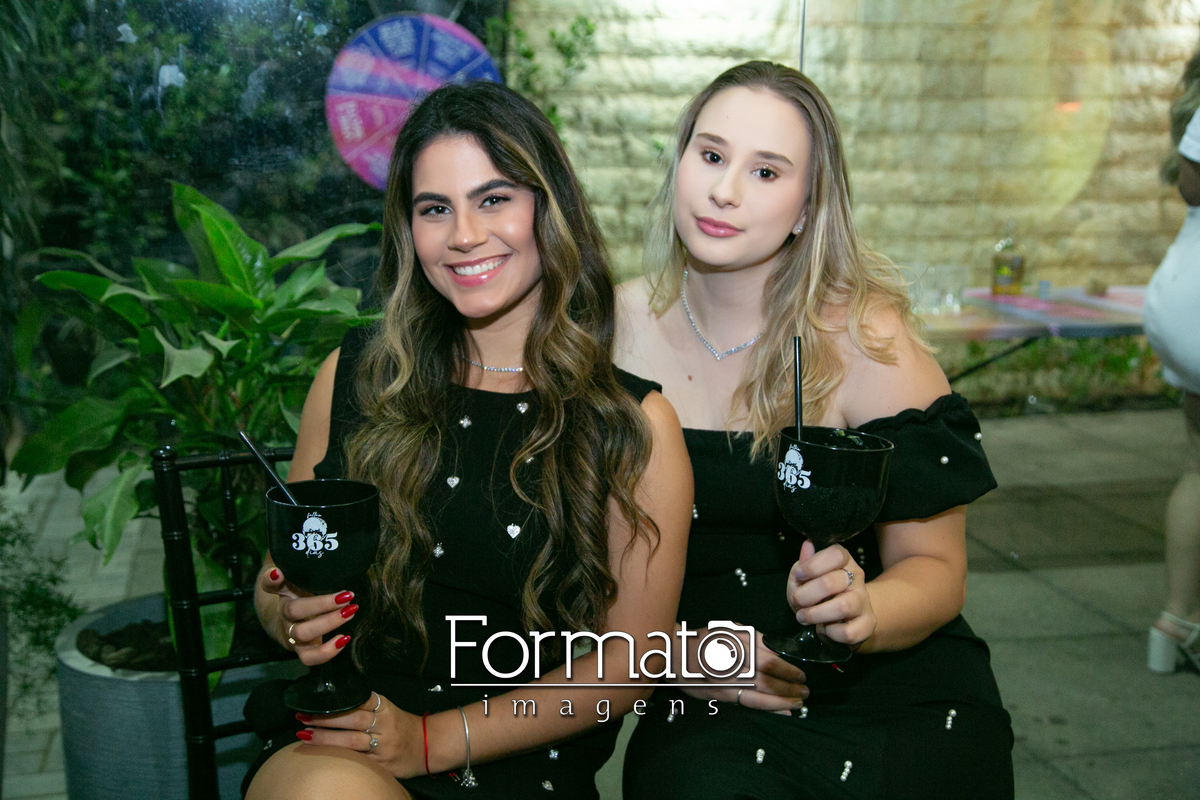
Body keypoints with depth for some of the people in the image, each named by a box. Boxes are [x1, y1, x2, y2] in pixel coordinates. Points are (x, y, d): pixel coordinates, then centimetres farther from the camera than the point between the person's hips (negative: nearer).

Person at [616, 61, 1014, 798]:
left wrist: (862, 612, -25)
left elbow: (934, 565, -4)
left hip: (900, 691, 0)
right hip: (711, 709, 0)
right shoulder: (617, 330, -3)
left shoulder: (865, 338, -9)